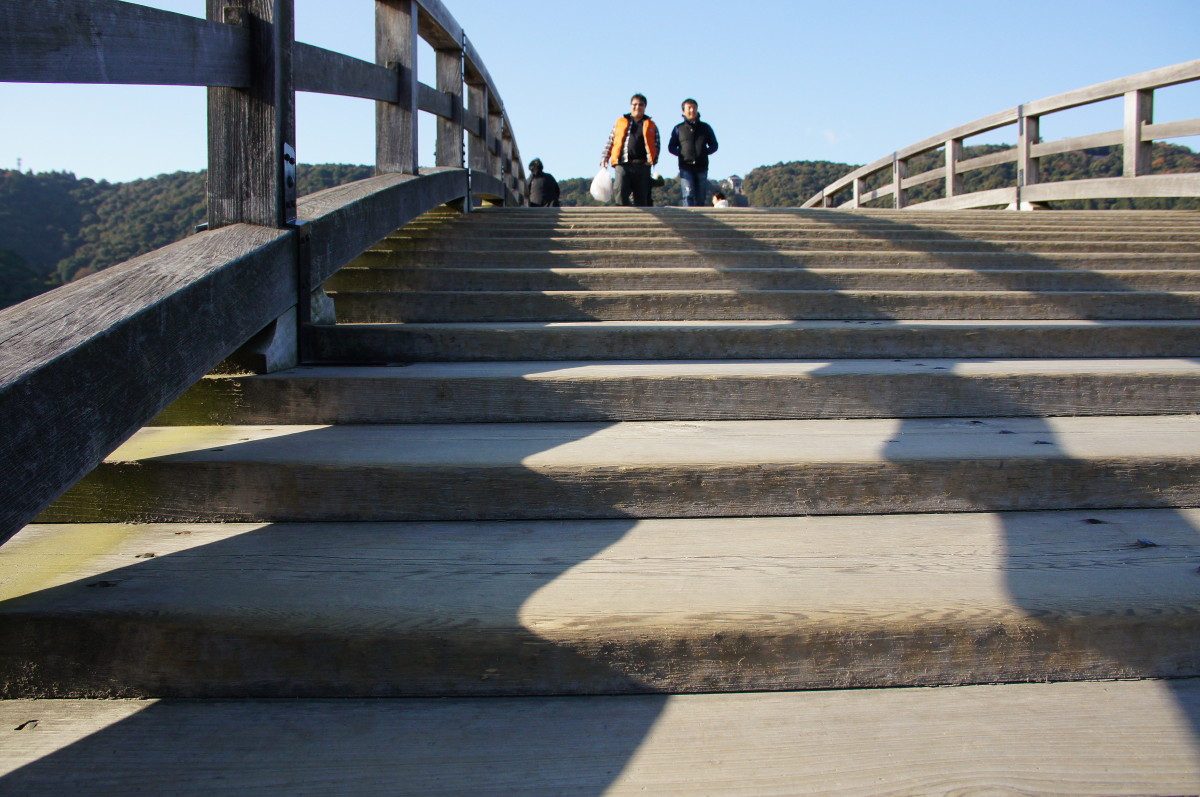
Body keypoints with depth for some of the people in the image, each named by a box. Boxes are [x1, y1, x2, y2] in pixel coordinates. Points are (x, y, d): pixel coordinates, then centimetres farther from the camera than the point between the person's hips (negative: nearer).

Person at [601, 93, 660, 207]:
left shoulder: (650, 125, 17)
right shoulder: (620, 122, 17)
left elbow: (657, 145, 11)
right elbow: (610, 142, 16)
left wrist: (652, 159, -5)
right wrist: (604, 158, 5)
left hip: (642, 166, 1)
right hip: (623, 164, -1)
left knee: (641, 197, 1)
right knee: (620, 192, -19)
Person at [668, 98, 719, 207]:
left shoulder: (705, 127, 14)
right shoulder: (679, 128, 9)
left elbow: (714, 145, 16)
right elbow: (671, 147, 11)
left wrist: (705, 152, -3)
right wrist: (682, 153, -6)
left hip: (702, 167, 2)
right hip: (686, 167, -2)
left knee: (700, 198, 4)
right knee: (688, 195, -16)